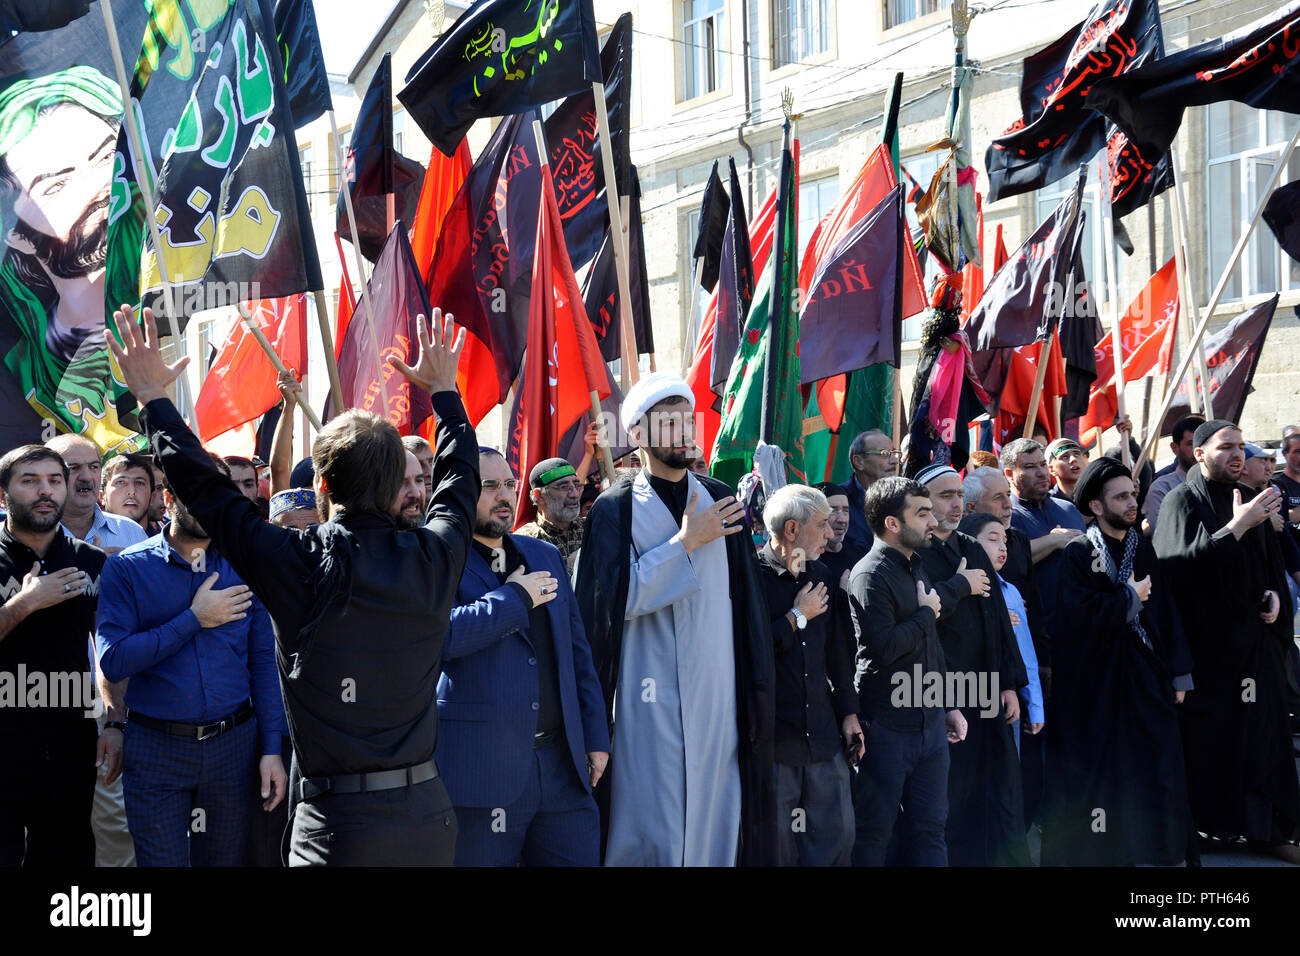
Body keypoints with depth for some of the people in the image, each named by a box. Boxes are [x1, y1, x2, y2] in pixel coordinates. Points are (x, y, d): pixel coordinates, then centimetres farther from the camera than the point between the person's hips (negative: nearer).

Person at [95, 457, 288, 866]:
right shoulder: (127, 568, -3)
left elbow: (262, 661, 6)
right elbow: (113, 660, -14)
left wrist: (272, 747, -1)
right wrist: (194, 619, -15)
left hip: (235, 742, 2)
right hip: (155, 750, -2)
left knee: (223, 859, 12)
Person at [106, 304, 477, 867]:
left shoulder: (300, 567, -11)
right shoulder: (433, 560, -2)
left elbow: (205, 489, -1)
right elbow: (461, 479, 19)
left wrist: (152, 397, 12)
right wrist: (444, 391, 35)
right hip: (429, 816, 4)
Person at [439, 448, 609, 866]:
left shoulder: (546, 557, 17)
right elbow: (437, 635, -23)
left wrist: (596, 736, 14)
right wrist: (515, 597, -13)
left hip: (562, 766, 6)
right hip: (479, 770, -5)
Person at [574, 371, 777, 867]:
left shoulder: (719, 501, 11)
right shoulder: (616, 507, -1)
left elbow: (746, 601, 13)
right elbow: (614, 599, -13)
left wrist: (756, 688, 8)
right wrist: (685, 543, -12)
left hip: (716, 691, 4)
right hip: (649, 696, -4)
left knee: (714, 821, 5)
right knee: (653, 827, -4)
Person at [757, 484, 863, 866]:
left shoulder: (823, 576, 12)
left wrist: (849, 713, 16)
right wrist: (798, 616, -11)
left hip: (823, 732, 6)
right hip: (772, 735, -6)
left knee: (837, 835, 7)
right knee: (777, 847, 1)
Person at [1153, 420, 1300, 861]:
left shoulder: (1249, 499, 13)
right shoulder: (1183, 501, -5)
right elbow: (1182, 562, -21)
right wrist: (1237, 527, -25)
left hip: (1254, 639, 5)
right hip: (1208, 639, -5)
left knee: (1263, 733, 4)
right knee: (1206, 737, -3)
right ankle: (1199, 825, 6)